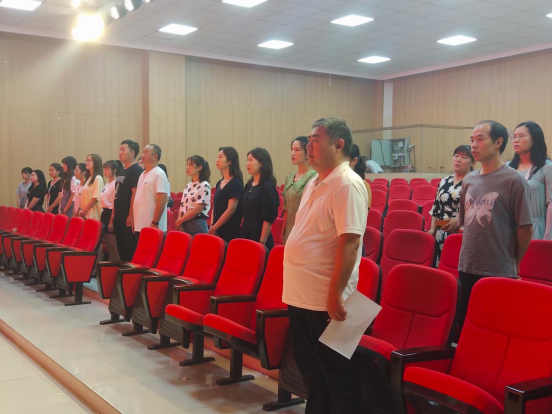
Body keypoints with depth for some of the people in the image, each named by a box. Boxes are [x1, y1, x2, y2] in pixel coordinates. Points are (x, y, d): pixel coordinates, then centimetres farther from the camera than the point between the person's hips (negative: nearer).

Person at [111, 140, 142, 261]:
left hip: (128, 219, -9)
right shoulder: (121, 172, 18)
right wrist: (113, 217, 18)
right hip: (119, 218, 9)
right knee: (121, 250, 12)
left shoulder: (136, 170, -10)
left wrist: (131, 216, -21)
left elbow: (135, 194, -17)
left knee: (131, 251, -6)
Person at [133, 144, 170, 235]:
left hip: (152, 226, -8)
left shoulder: (159, 174, -10)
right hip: (139, 226, 8)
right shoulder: (143, 174, 16)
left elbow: (162, 200, -17)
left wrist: (155, 223, -20)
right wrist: (134, 220, 16)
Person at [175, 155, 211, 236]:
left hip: (197, 224, -7)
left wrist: (180, 220, -8)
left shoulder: (204, 186, -9)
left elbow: (198, 209, -14)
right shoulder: (188, 186, 14)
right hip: (184, 224, 7)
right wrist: (179, 221, -3)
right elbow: (182, 206, 14)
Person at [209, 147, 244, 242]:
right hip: (218, 230, 7)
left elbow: (231, 209, -16)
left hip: (231, 231, -7)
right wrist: (212, 226, 4)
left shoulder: (236, 183, -10)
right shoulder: (219, 183, 13)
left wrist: (214, 228, -12)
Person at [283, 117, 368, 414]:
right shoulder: (314, 183, 13)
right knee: (310, 370, 20)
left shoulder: (347, 184, -16)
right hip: (300, 295, 9)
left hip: (325, 300, -9)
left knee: (337, 375, 4)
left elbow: (349, 243, -23)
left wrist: (335, 294, -25)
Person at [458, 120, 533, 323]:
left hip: (499, 272, -5)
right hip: (466, 268, 6)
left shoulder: (514, 181, -9)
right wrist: (470, 254, 14)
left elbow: (525, 227, -9)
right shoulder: (469, 180, 8)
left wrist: (513, 263, 0)